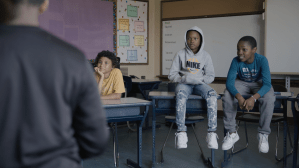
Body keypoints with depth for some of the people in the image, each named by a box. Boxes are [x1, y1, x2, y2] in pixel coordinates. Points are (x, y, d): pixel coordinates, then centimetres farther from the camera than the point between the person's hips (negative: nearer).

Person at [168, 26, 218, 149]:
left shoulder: (205, 56, 9)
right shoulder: (180, 54, 6)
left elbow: (211, 76, 10)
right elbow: (172, 75, 5)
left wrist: (200, 79, -11)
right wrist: (184, 78, -14)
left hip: (199, 84, 1)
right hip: (184, 83, -1)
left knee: (212, 95, -32)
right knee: (181, 95, -38)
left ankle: (211, 133, -32)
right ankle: (181, 133, -38)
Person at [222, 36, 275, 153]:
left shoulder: (261, 60, -27)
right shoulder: (236, 61, -22)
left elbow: (267, 84, -31)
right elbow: (229, 82, -26)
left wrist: (253, 98, -48)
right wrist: (239, 97, -45)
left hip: (259, 83, -1)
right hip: (242, 83, 2)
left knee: (269, 99, -34)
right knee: (227, 97, -28)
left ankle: (263, 134, -14)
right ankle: (232, 133, -13)